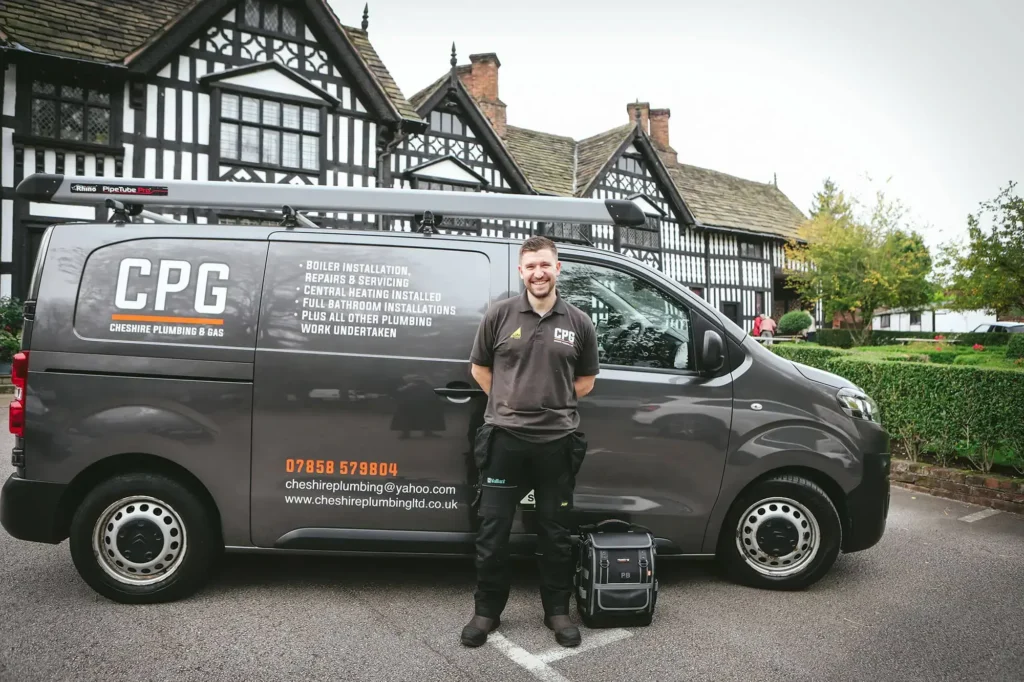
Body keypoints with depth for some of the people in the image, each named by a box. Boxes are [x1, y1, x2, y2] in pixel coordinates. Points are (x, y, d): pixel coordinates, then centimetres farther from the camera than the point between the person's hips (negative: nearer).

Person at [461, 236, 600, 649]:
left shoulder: (579, 323, 4)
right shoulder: (500, 314, 0)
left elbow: (586, 380, 13)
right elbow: (479, 368, 9)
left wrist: (554, 403, 4)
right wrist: (508, 403, 4)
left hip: (558, 440, 1)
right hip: (504, 438, -1)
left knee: (555, 532, 12)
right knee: (493, 530, 6)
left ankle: (557, 611, 28)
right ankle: (487, 611, 23)